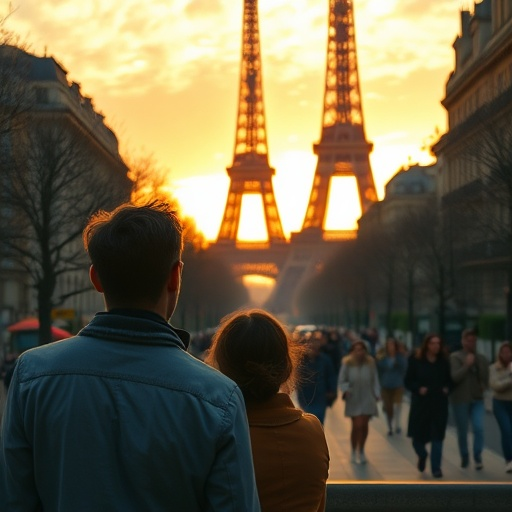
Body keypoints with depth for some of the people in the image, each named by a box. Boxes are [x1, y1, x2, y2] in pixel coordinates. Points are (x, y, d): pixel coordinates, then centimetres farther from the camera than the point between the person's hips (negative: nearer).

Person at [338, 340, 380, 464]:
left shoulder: (370, 362, -2)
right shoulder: (347, 363, -9)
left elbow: (375, 380, 7)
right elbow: (342, 380, 0)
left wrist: (376, 394, 2)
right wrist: (345, 390, -17)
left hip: (367, 398, 2)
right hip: (353, 399, -2)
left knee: (364, 426, 5)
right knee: (357, 426, -7)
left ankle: (361, 451, 26)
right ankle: (354, 452, 15)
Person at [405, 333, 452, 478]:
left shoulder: (444, 362, 2)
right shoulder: (416, 361, -4)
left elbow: (449, 380, 13)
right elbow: (408, 381, -2)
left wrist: (447, 388, -7)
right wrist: (418, 389, -18)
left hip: (440, 404, 1)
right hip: (420, 403, -1)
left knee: (437, 436, -1)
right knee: (418, 435, 6)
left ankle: (436, 468, 7)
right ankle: (422, 455, 38)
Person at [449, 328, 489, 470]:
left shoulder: (482, 359, 9)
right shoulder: (455, 357, -6)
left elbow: (485, 378, 18)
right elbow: (454, 377, -14)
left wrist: (483, 386, -2)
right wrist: (466, 365, -20)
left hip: (477, 399, 3)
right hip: (460, 400, -3)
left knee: (479, 428, -14)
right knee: (462, 431, 6)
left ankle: (477, 458, 0)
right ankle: (464, 458, 25)